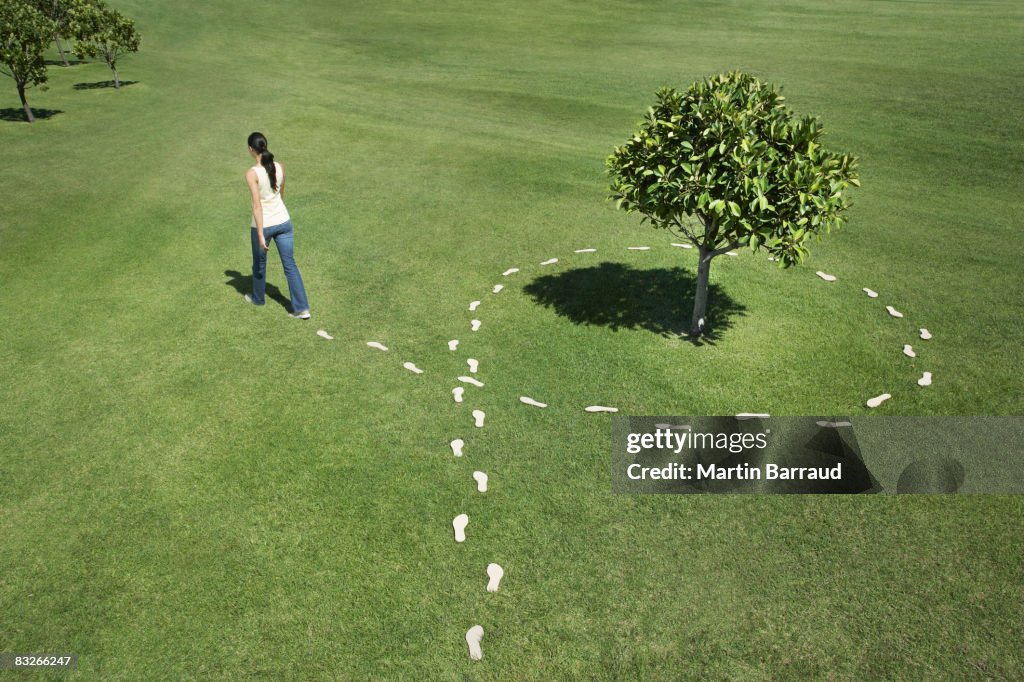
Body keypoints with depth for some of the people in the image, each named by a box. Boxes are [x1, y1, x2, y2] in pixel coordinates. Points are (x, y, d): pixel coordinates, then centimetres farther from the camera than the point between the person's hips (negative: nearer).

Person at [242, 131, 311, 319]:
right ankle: (302, 308, 2)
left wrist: (260, 235, -20)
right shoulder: (279, 167, -2)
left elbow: (257, 205, -22)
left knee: (259, 263, 20)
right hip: (283, 222, 4)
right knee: (290, 264, 6)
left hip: (263, 225, -4)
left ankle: (258, 298, 43)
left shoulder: (252, 173, -18)